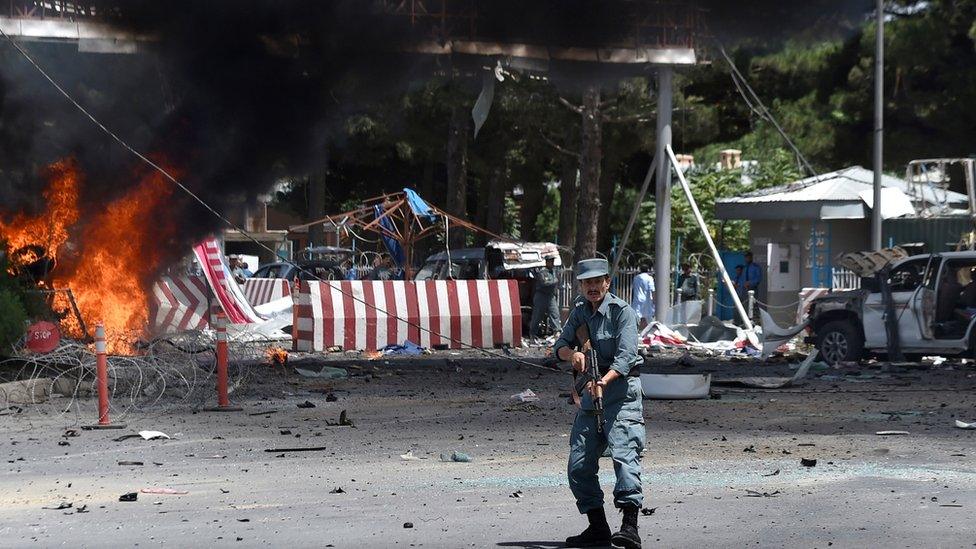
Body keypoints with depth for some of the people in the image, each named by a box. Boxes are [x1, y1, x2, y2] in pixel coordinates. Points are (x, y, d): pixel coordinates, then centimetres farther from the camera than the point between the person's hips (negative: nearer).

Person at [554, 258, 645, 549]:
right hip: (590, 392, 7)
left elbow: (625, 356, -18)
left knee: (624, 452, -21)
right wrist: (573, 353, -13)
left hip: (621, 387, -7)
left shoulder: (622, 311, -9)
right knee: (579, 464, 4)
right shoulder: (579, 311, 12)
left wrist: (604, 381, -34)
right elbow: (560, 345, 11)